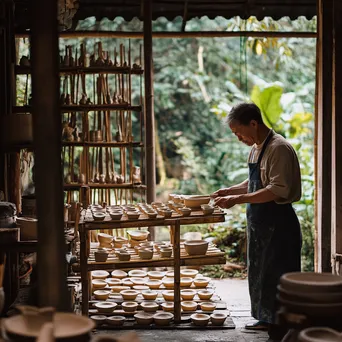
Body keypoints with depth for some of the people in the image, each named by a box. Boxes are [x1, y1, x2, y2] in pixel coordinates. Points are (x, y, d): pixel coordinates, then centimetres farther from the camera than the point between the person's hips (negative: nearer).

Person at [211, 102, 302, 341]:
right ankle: (267, 320, 33)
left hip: (278, 223, -10)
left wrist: (237, 200, -25)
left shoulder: (279, 148, -18)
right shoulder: (256, 149, 11)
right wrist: (228, 191, 9)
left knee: (274, 276, -2)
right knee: (260, 273, 18)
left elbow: (278, 190, -25)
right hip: (260, 222, 10)